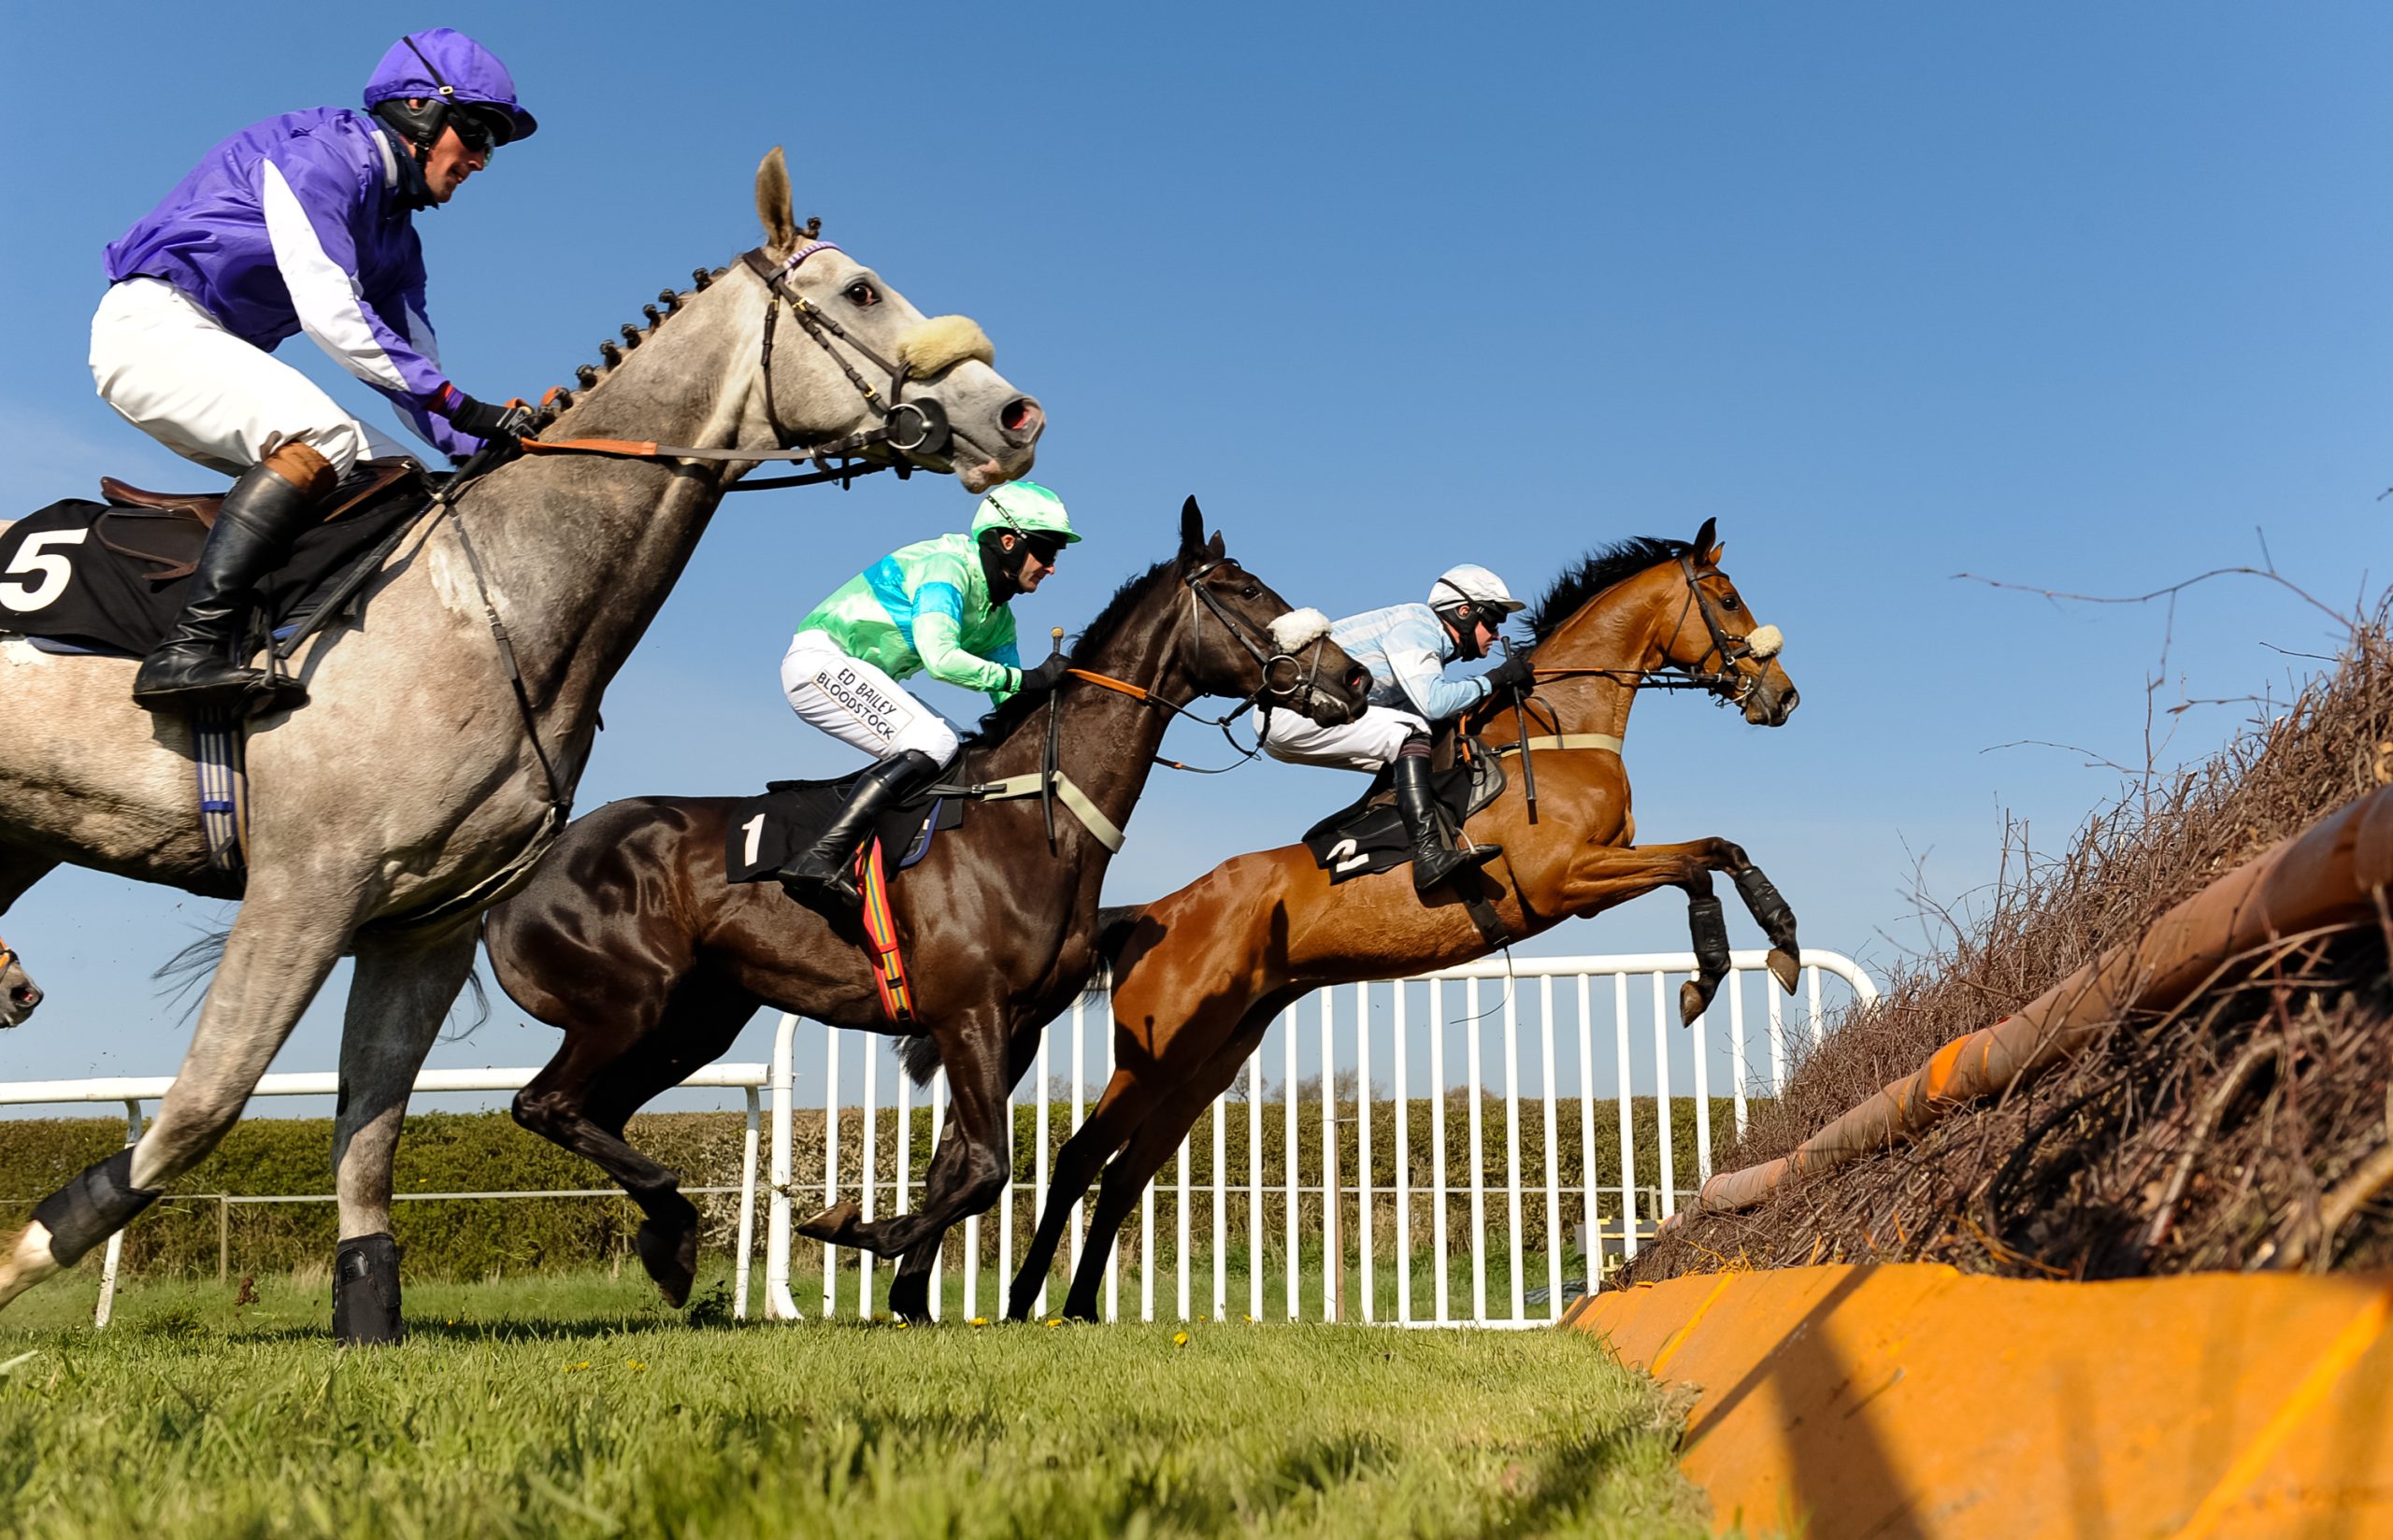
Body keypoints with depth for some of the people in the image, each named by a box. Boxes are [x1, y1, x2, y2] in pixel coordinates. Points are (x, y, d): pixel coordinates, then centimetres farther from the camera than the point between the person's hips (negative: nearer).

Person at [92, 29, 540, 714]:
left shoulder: (396, 236, 16)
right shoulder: (322, 152, -11)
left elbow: (410, 370, 13)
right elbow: (329, 311, -23)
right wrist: (460, 404, -26)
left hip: (217, 357, 10)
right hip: (153, 323, -10)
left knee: (390, 473, 0)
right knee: (322, 434, -32)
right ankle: (191, 648, -40)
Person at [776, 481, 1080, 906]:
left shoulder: (998, 618, 11)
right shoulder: (947, 568, -18)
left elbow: (1012, 706, 12)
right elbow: (941, 658, -32)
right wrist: (1026, 679, -27)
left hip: (854, 676, 10)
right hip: (821, 660, -10)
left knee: (955, 751, 4)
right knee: (930, 744, -24)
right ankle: (819, 858, -32)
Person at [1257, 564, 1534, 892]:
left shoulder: (1432, 644, 17)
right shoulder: (1416, 623, -11)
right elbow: (1433, 702, -23)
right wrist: (1495, 679, -14)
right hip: (1290, 708, -10)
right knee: (1410, 732, -21)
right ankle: (1429, 856, -32)